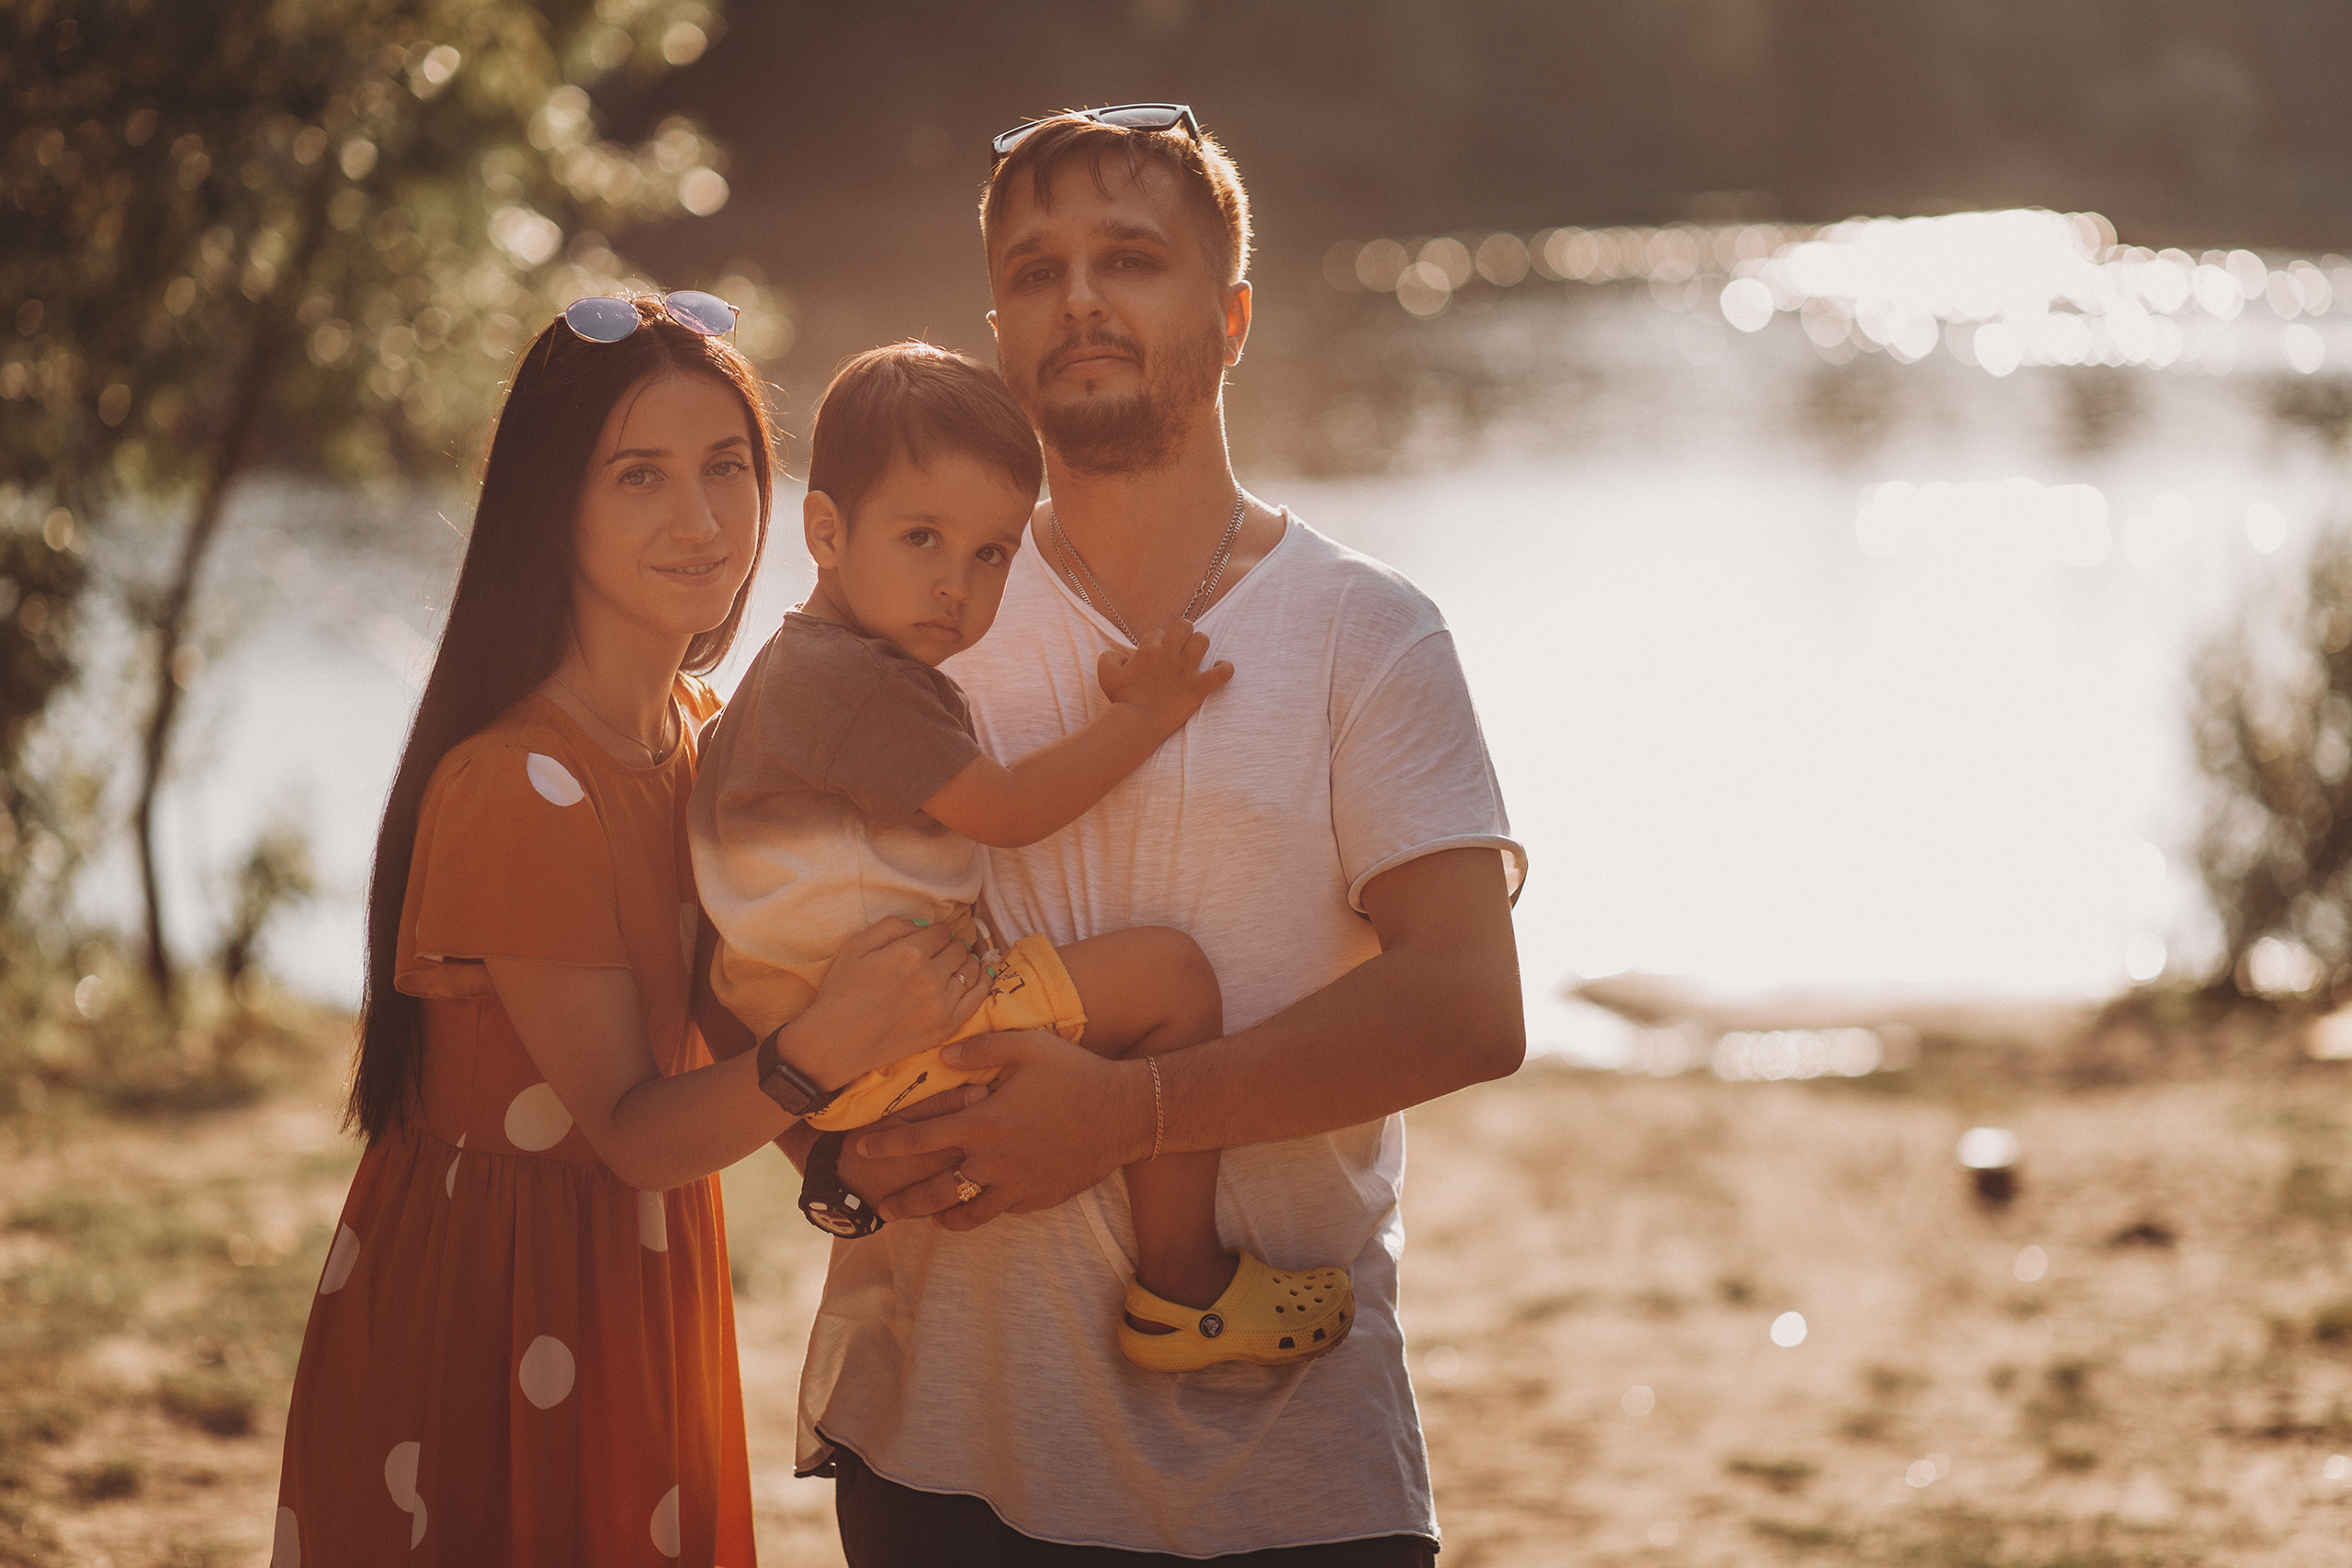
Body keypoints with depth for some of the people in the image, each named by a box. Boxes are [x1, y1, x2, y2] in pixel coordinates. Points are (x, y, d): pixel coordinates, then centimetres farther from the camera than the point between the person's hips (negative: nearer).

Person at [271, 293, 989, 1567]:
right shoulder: (516, 791, -22)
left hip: (647, 1291, 8)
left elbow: (727, 1021, 3)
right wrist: (817, 1056, -39)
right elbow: (629, 1127, -22)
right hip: (480, 1307, -8)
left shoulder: (710, 740, 5)